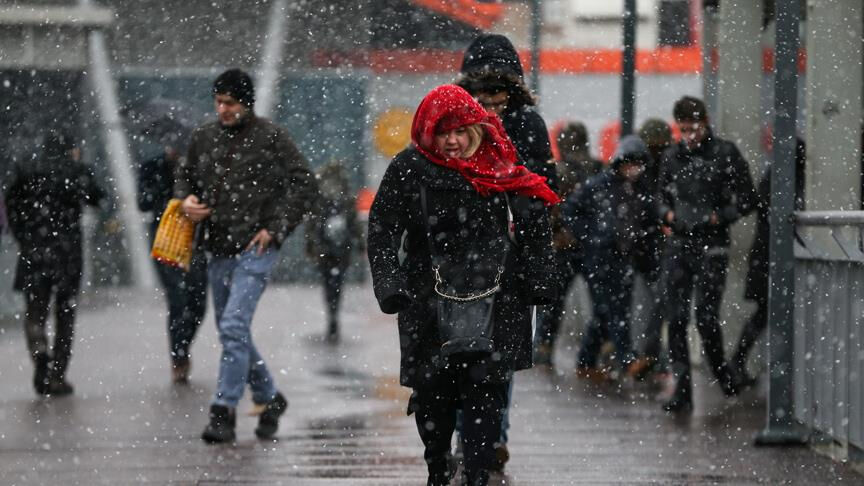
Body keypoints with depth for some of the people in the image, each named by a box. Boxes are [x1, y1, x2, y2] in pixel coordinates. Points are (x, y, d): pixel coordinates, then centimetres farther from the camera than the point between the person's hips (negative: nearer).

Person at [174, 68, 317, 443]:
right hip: (218, 250, 7)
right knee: (231, 332, 14)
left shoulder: (271, 138, -5)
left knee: (234, 327, -17)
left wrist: (275, 229, -10)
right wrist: (186, 200, 2)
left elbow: (304, 186, -4)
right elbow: (184, 175, 25)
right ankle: (269, 398, 31)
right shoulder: (204, 138, 9)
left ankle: (224, 412, -15)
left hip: (256, 249, -7)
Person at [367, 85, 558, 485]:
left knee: (485, 394, -7)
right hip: (430, 303, 1)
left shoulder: (500, 168, 1)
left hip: (494, 300, -1)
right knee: (432, 394, 9)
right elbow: (382, 231, 1)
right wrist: (390, 286, -8)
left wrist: (538, 283, 3)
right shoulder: (408, 170, -1)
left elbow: (535, 224, 7)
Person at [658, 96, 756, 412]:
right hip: (679, 244, 4)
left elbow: (747, 198, 1)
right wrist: (667, 214, 4)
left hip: (712, 246, -4)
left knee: (705, 316, -9)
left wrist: (720, 217, -10)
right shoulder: (672, 157, 12)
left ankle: (721, 371, 18)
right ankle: (682, 390, 3)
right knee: (677, 318, 0)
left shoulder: (725, 154, -2)